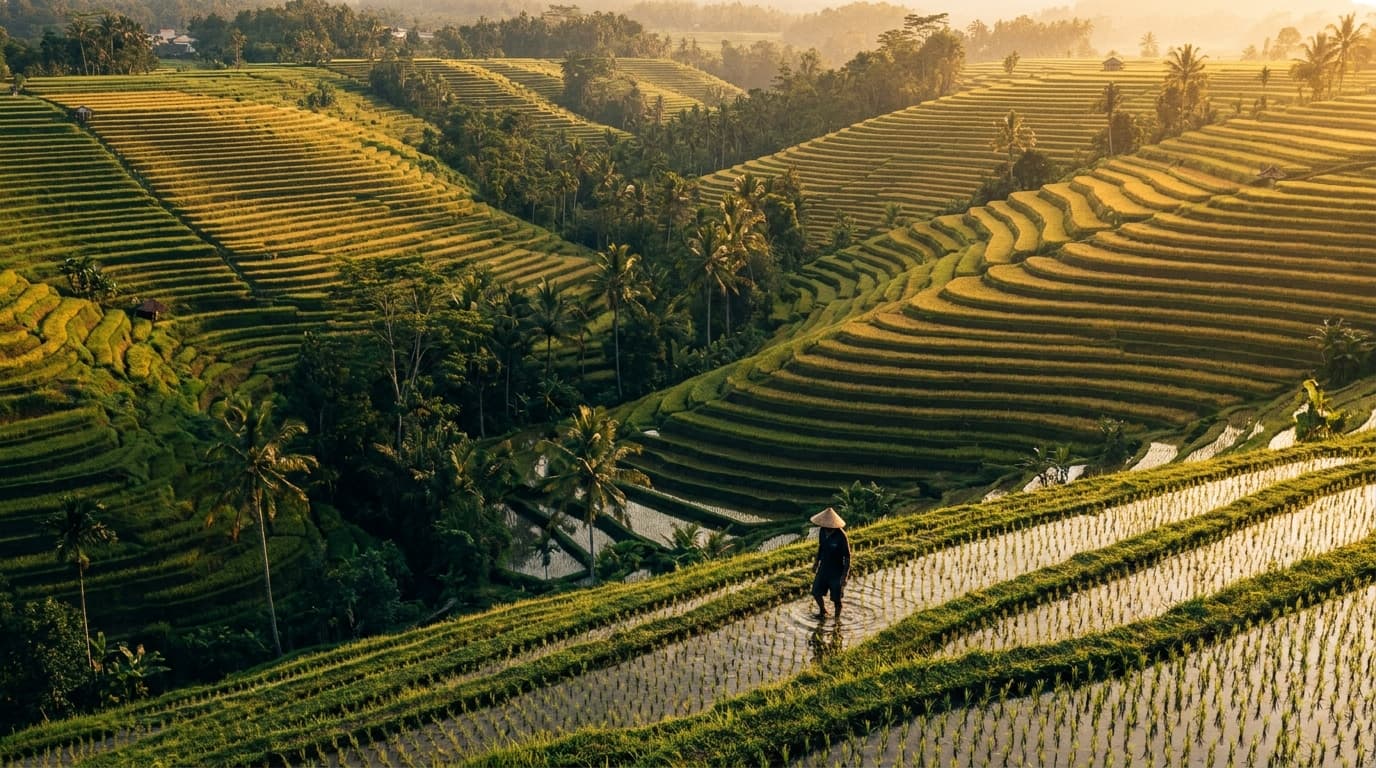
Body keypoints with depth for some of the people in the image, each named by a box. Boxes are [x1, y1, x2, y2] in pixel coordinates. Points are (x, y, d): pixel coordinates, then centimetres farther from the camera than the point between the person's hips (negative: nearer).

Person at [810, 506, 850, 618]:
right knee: (816, 592, 10)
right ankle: (822, 611, 37)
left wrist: (845, 575, -20)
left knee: (836, 598, 4)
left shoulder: (841, 536, -26)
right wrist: (817, 561, 16)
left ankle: (837, 617, 27)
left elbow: (847, 557, -19)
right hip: (824, 567, 6)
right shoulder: (822, 531, -7)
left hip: (837, 570, -6)